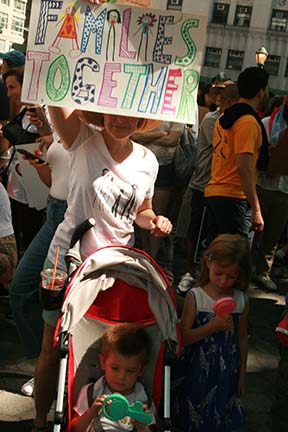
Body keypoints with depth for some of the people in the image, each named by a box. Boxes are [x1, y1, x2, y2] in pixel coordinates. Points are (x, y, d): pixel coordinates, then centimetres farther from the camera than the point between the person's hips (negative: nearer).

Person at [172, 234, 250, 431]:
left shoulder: (241, 300, -5)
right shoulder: (195, 297, -13)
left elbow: (242, 338, 5)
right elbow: (183, 337, -14)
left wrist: (241, 374, 10)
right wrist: (213, 326, -27)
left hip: (226, 372, 2)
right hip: (197, 371, -2)